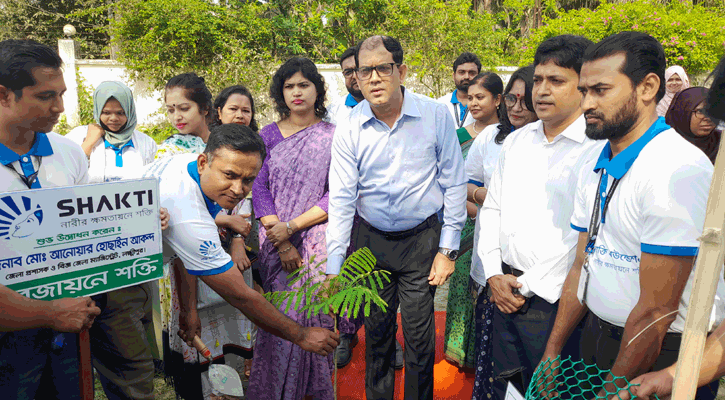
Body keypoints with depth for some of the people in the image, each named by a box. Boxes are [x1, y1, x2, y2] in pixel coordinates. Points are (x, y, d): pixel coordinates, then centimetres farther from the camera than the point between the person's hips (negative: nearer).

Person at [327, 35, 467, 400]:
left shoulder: (436, 116, -10)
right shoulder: (349, 129, -7)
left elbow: (454, 185, -4)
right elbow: (341, 199, -6)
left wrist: (448, 249, -3)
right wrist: (333, 269, -9)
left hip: (422, 238, -1)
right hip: (370, 239, 2)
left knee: (419, 336, 7)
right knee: (377, 331, 16)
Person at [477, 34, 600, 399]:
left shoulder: (601, 147, -13)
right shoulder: (517, 140, 9)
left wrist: (527, 286, -13)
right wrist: (495, 274, 1)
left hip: (554, 300, -6)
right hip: (504, 289, 6)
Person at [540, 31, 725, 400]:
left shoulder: (679, 169, -22)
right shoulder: (596, 170, 4)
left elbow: (657, 309, -23)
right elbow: (582, 265, 7)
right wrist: (552, 351, 5)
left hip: (660, 356, -7)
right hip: (596, 339, 7)